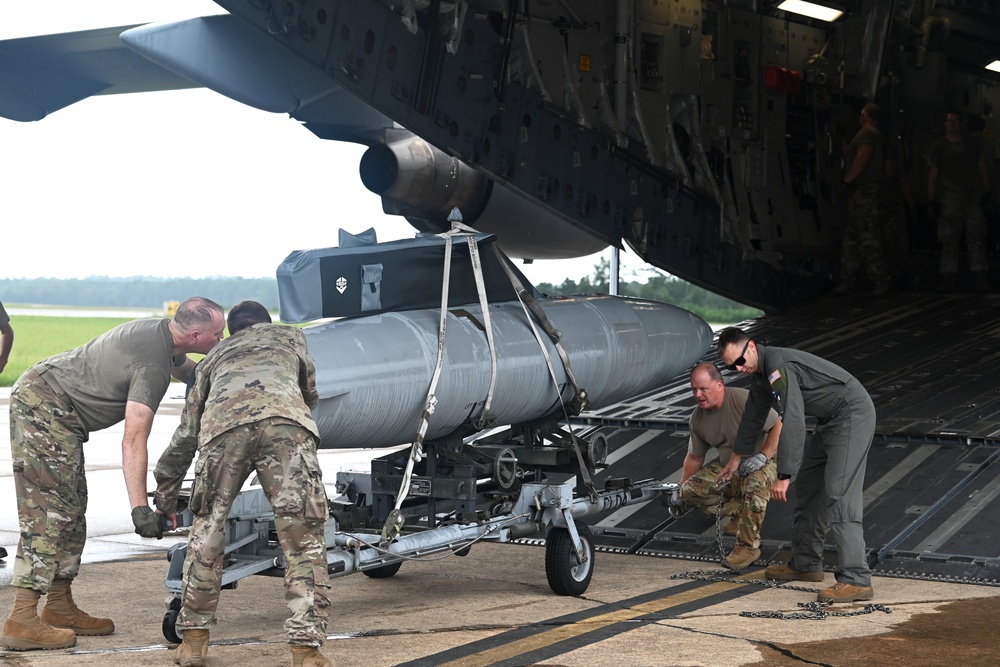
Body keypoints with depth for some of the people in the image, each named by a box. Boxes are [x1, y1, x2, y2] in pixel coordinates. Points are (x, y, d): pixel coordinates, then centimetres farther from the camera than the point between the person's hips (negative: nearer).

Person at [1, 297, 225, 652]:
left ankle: (59, 607, 18)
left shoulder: (160, 331, 5)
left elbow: (184, 368, 30)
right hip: (44, 406, -11)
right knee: (51, 513, -13)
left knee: (71, 511, 13)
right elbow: (133, 441, -30)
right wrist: (140, 508, -34)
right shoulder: (152, 366, -24)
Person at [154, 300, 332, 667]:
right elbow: (311, 395, 50)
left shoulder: (215, 356, 41)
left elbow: (186, 432, 42)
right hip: (285, 421, -1)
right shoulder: (290, 335, 39)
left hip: (223, 425, 2)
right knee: (302, 536, 2)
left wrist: (165, 499, 50)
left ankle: (194, 638, 24)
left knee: (207, 529, 19)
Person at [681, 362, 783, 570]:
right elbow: (694, 457, 10)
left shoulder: (744, 401, -23)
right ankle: (740, 511, 5)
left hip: (764, 462, -6)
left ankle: (748, 546, -30)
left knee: (754, 481, -41)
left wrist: (763, 456, -30)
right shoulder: (698, 419, -2)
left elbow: (779, 426, -22)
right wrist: (679, 490, 11)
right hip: (729, 466, 6)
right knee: (692, 491, -15)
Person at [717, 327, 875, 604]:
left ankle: (856, 580, -27)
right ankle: (806, 565, 27)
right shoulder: (760, 372, 10)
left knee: (838, 494, -20)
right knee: (807, 487, 17)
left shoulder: (778, 364, -23)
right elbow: (753, 417, 28)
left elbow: (793, 421, -31)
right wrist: (735, 460, 40)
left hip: (852, 415, -11)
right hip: (830, 422, 11)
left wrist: (784, 476, -32)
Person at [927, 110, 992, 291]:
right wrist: (931, 201, -1)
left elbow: (982, 169, 13)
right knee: (949, 240, -5)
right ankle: (948, 278, -3)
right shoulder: (938, 147, 8)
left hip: (974, 197, 1)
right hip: (950, 198, -1)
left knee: (977, 238, -4)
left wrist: (987, 191, 2)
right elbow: (933, 175, 6)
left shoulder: (974, 144, 13)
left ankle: (981, 277, -6)